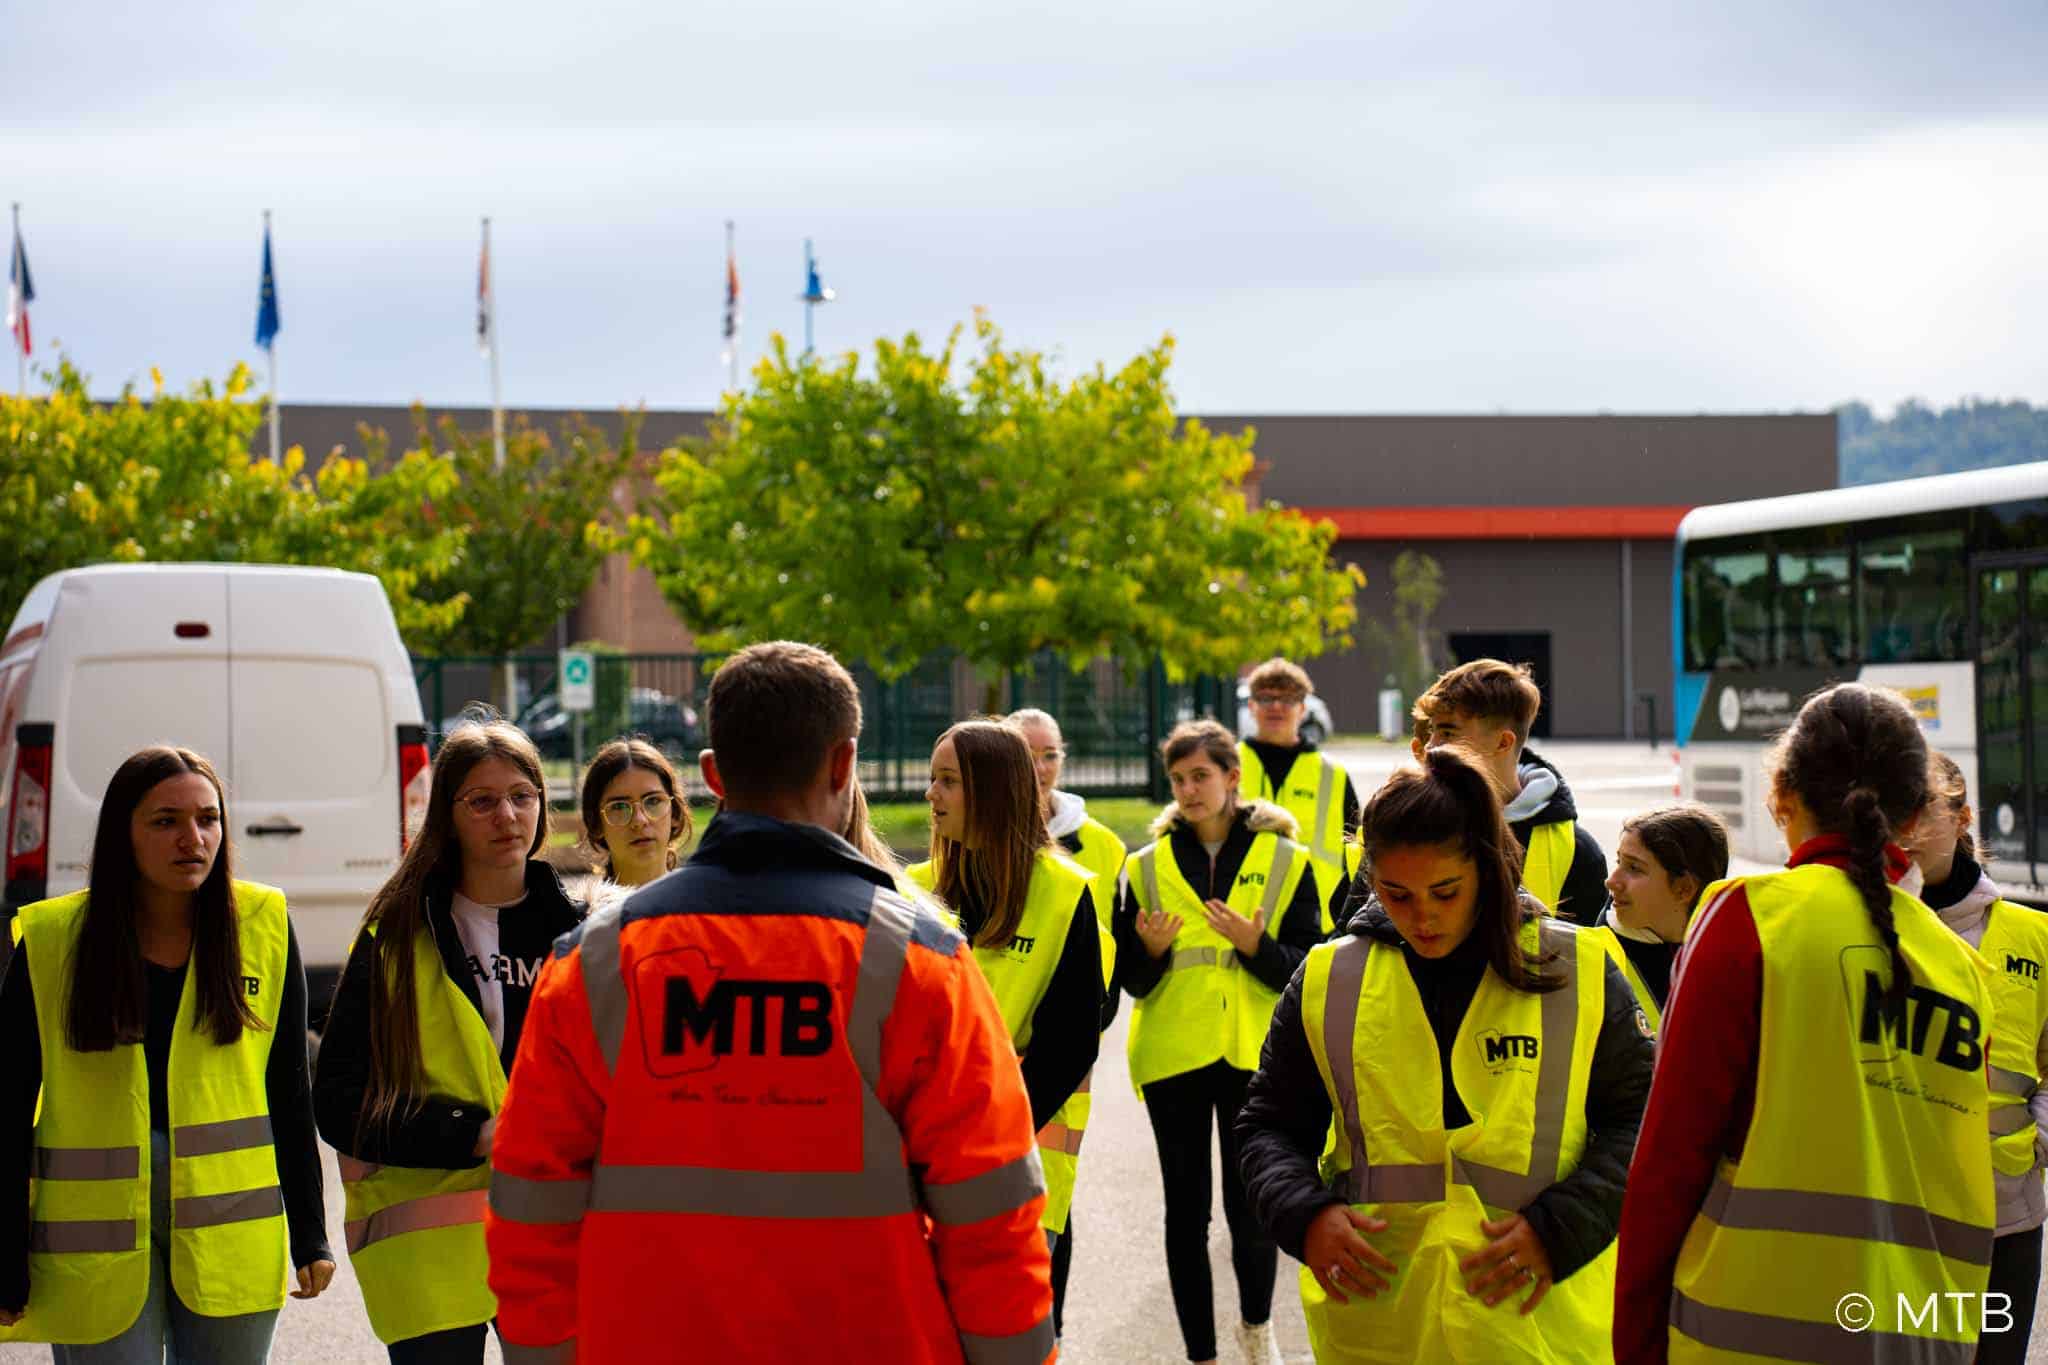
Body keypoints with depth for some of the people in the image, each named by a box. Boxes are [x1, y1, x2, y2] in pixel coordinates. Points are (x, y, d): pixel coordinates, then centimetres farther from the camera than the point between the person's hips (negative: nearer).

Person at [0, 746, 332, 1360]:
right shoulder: (49, 940, -3)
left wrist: (309, 1237, 5)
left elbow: (289, 1094, 7)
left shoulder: (264, 927, 1)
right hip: (95, 1241, -1)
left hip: (231, 1234, 2)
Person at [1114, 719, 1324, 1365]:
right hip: (1173, 1056, 1)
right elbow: (1131, 980, 6)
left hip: (1254, 1055, -1)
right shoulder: (1148, 866, 5)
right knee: (1187, 1210, 5)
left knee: (1252, 1210, 2)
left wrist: (1256, 946, -20)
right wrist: (1151, 951, -15)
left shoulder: (1285, 862, 1)